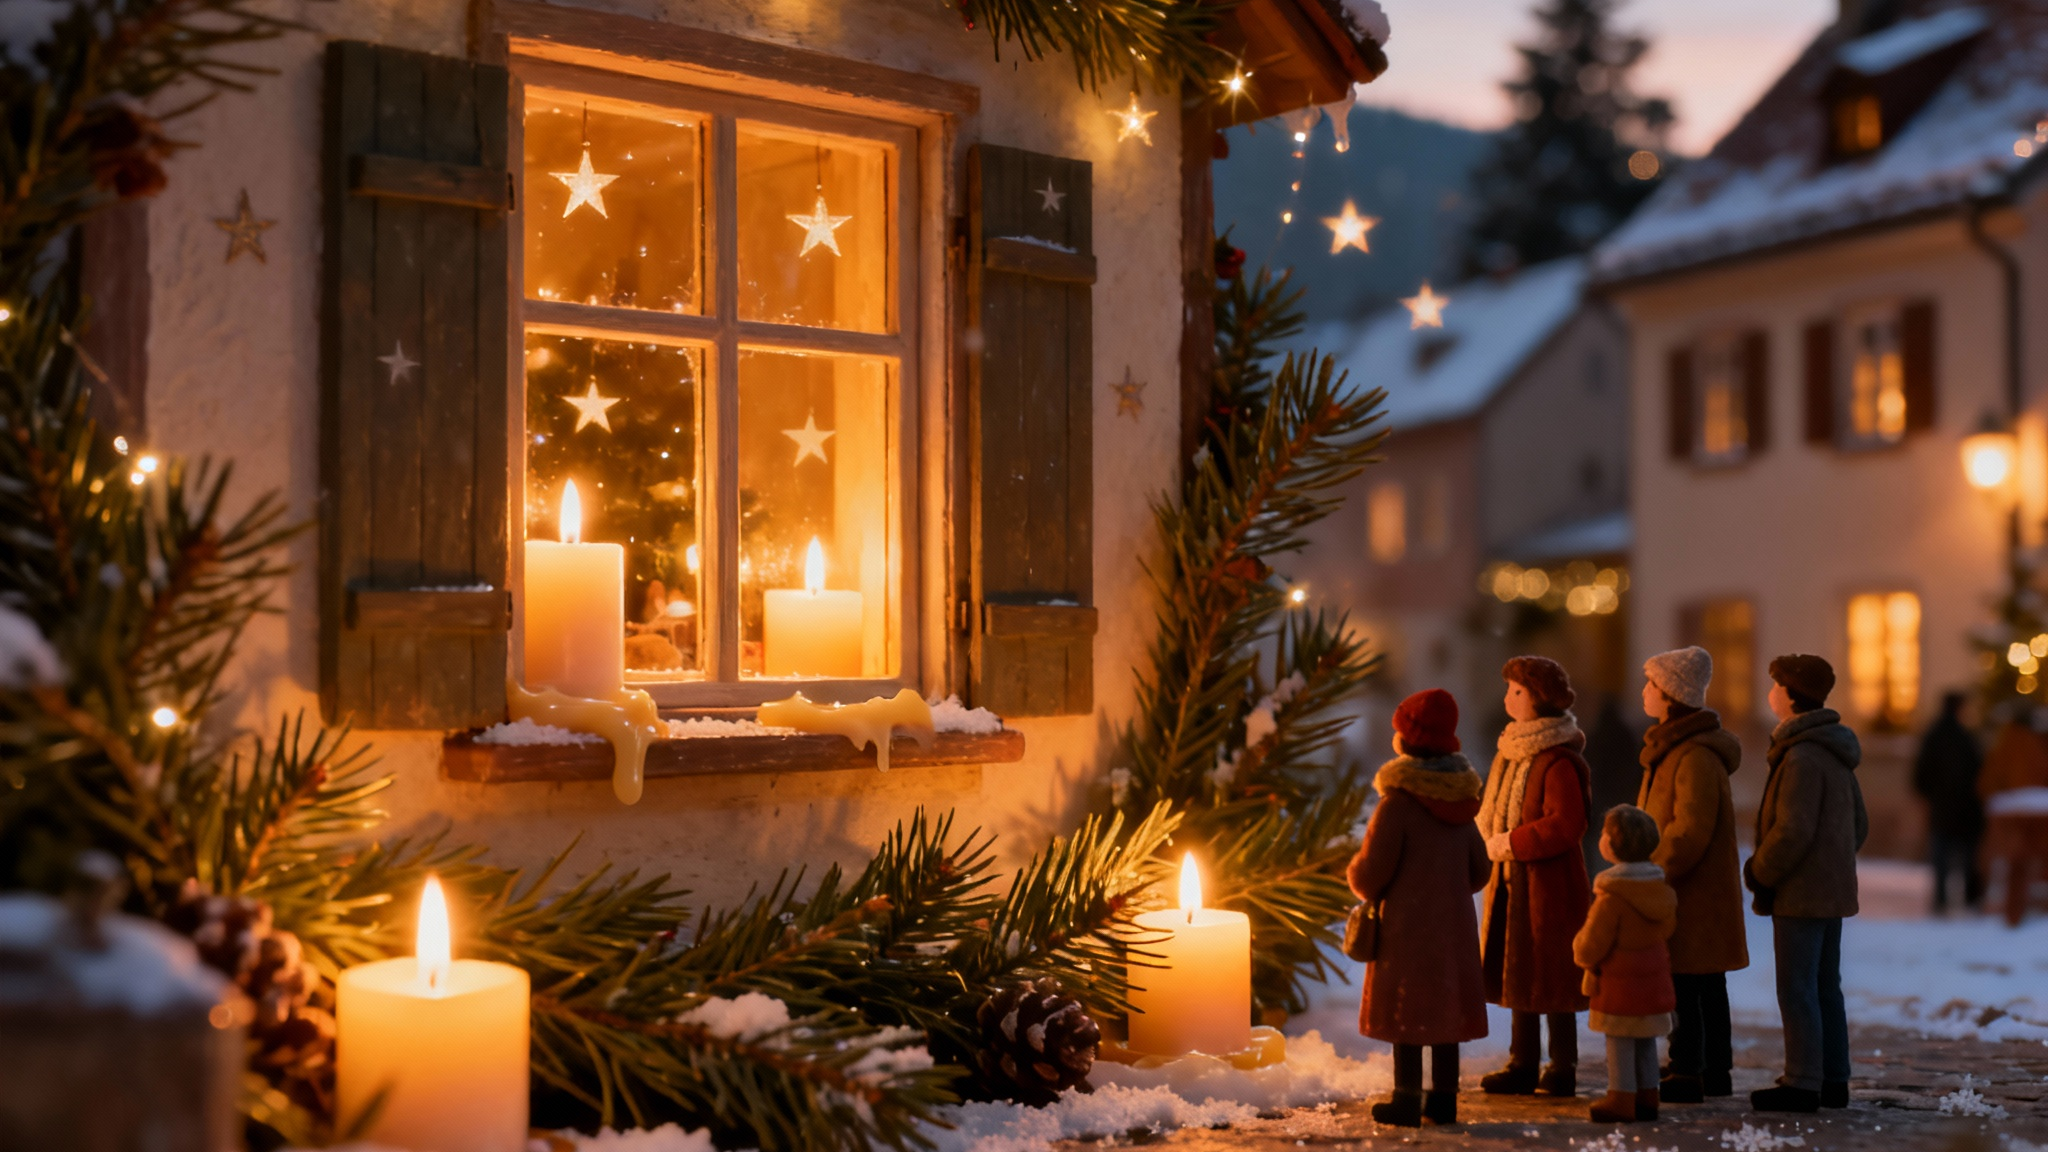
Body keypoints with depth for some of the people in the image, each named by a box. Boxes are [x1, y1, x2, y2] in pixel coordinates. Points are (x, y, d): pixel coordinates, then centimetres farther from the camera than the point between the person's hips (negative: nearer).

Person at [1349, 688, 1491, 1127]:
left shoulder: (1397, 803, -16)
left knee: (1405, 1014, 1)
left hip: (1406, 928, -6)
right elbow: (1478, 872, 11)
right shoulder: (1462, 803, 5)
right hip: (1454, 927, 6)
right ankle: (1444, 1099, 19)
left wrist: (1358, 876, 6)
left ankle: (1407, 1102, 4)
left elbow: (1369, 876, -16)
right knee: (1446, 1012, 12)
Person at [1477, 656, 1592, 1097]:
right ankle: (1523, 1065, 21)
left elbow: (1566, 824, -24)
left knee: (1550, 977, -1)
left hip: (1549, 882, -9)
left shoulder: (1558, 760, -17)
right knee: (1517, 973, 13)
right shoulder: (1512, 749, 12)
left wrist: (1511, 842, -20)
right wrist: (1487, 826, 2)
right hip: (1512, 878, 9)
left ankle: (1562, 1069, 10)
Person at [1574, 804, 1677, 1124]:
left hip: (1619, 982, -7)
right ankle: (1647, 1095, 22)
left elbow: (1591, 944, -18)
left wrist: (1581, 952, 3)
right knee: (1646, 1039, 16)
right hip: (1653, 978, 7)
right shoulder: (1663, 891, 2)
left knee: (1619, 1040, 1)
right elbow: (1669, 929, 16)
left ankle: (1621, 1098, 5)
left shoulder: (1611, 897, -22)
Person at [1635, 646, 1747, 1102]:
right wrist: (1650, 869, 16)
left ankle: (1687, 1074, -3)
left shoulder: (1696, 756, -19)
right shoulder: (1673, 746, 15)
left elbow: (1689, 831, -24)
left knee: (1682, 982, -7)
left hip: (1693, 892, -11)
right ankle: (1716, 1071, 23)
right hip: (1703, 889, 11)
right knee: (1707, 984, 15)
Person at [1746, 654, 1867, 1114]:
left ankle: (1802, 1084, -1)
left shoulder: (1802, 756, -20)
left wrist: (1758, 873, -11)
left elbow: (1792, 832, -24)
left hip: (1800, 894, -10)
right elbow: (1859, 823, 18)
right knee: (1825, 988, 15)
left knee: (1797, 989, -4)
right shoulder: (1834, 753, 11)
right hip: (1833, 889, 10)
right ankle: (1833, 1080, 21)